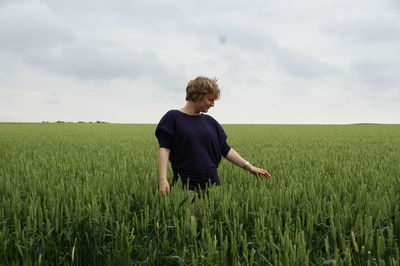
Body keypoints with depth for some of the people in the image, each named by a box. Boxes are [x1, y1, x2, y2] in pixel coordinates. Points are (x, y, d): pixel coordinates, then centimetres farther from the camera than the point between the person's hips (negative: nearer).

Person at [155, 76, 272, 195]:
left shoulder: (210, 121, 13)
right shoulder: (173, 117, -1)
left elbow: (225, 149, 15)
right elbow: (164, 149, -7)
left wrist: (249, 167, 7)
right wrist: (163, 179, -18)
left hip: (211, 185, 5)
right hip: (185, 186, -4)